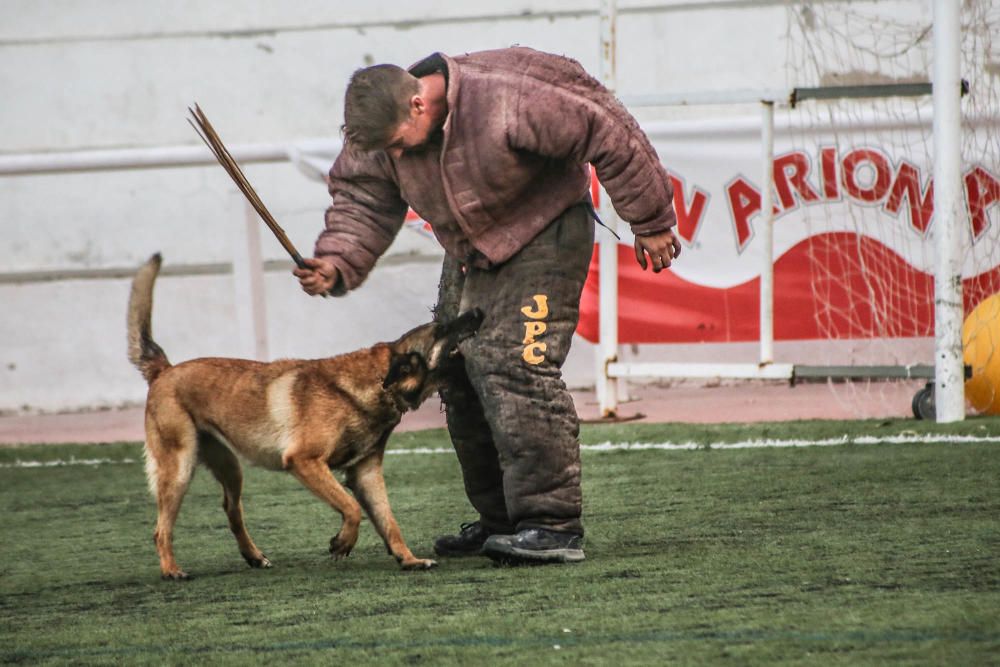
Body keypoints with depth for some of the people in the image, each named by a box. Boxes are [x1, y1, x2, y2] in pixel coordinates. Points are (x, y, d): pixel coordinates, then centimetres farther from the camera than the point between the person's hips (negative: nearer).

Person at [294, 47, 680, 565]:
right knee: (459, 377, 8)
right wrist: (336, 261, -24)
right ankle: (498, 519, 21)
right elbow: (362, 201, -3)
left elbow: (608, 134, -26)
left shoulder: (508, 101, -32)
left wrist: (650, 221, -16)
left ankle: (552, 525, -22)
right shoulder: (382, 130, -13)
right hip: (469, 254, 8)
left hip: (543, 236, -8)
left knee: (514, 367, -21)